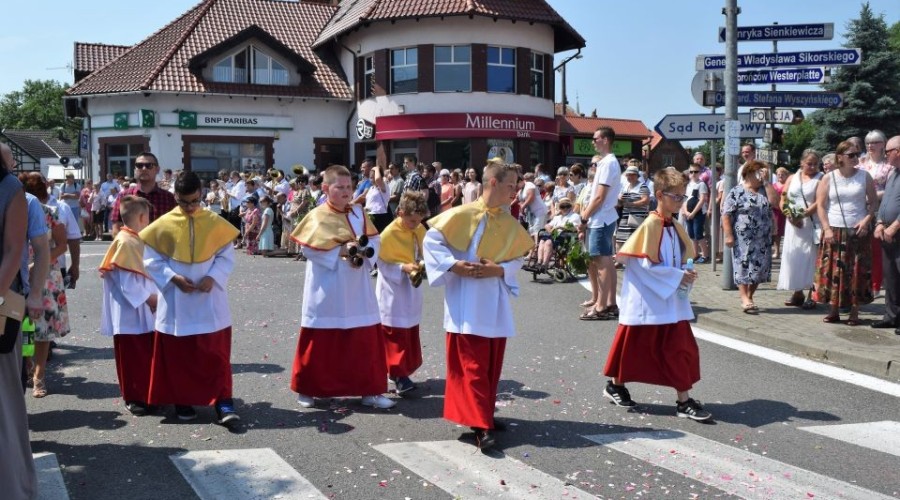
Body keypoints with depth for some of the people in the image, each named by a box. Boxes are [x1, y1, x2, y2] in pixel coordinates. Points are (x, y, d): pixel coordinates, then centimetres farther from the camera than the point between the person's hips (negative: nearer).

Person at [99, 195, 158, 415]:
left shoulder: (137, 240, 11)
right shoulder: (125, 242, -17)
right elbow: (125, 280, -20)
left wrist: (153, 297, 5)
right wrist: (148, 297, -17)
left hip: (144, 310, 9)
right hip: (130, 312, -9)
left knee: (147, 354, 14)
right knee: (132, 356, 2)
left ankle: (147, 394, 24)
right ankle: (133, 398, 13)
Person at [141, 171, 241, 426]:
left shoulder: (215, 222, -2)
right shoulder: (163, 225, -3)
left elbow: (227, 256, 3)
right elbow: (151, 260, 2)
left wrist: (212, 277, -13)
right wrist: (172, 277, -13)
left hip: (209, 302, 0)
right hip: (176, 302, 1)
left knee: (215, 354, 0)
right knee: (178, 356, 9)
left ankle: (223, 402, 1)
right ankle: (182, 401, 21)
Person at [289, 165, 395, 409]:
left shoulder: (359, 212, 7)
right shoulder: (317, 216, -8)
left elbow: (374, 240, 7)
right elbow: (310, 248, -15)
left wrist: (365, 252, -14)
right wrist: (341, 252, -20)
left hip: (357, 291, 5)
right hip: (327, 293, -4)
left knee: (366, 340, 6)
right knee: (320, 342, 6)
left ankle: (369, 390, 16)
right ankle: (306, 389, 23)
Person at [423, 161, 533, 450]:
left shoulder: (511, 224, 5)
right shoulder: (462, 215, -10)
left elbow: (517, 260, 9)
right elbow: (432, 240, -4)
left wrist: (498, 270, -10)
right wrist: (454, 265, -15)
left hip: (495, 301, 6)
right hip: (466, 301, -5)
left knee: (492, 364, 12)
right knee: (472, 364, -6)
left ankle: (484, 414, 26)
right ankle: (480, 425, -6)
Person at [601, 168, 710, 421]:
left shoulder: (676, 227, 8)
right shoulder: (650, 225, -14)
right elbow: (645, 263, -19)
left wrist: (686, 275, -2)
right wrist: (677, 276, -19)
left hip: (672, 299, 7)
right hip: (649, 299, -7)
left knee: (682, 347, 3)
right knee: (634, 345, 6)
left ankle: (684, 400, 8)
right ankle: (615, 385, 25)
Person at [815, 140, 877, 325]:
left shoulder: (864, 176, 4)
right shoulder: (828, 178, 3)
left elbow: (874, 202, 6)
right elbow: (821, 205, 1)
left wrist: (867, 220, -10)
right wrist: (827, 229, -8)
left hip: (858, 231, 0)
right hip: (834, 230, 0)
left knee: (857, 271, 0)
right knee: (833, 270, -1)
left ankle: (854, 312, 7)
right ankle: (834, 310, 7)